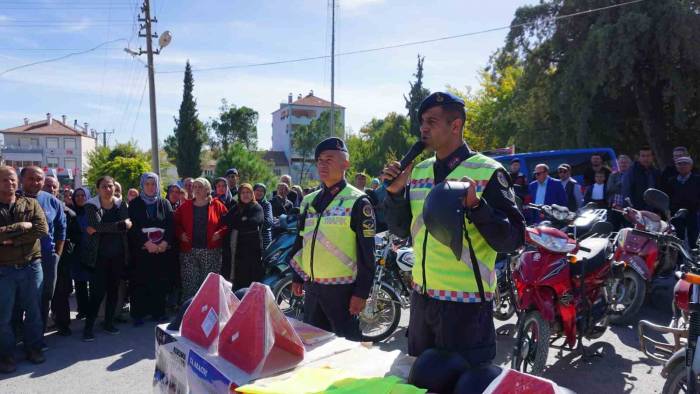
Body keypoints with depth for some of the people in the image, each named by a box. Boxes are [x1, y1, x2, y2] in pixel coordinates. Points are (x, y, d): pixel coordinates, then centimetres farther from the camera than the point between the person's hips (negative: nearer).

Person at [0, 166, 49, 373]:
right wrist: (21, 226, -15)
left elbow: (42, 229, -11)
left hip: (31, 266, 1)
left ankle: (33, 347, 28)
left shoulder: (31, 204, 2)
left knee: (33, 310, 12)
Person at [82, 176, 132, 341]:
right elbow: (98, 225, -19)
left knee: (113, 290, 10)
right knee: (98, 291, -5)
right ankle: (89, 326, 7)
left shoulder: (121, 204, 6)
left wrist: (99, 229, -16)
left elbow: (128, 224, -10)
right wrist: (121, 224, -18)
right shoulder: (91, 205, -3)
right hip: (99, 255, -3)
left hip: (118, 255, 3)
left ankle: (109, 322, 23)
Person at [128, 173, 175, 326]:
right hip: (141, 250, -1)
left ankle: (159, 312, 12)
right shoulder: (135, 204, 6)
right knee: (140, 282, -1)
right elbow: (133, 227, -4)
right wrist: (147, 243, -14)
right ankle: (138, 314, 7)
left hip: (162, 249, 2)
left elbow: (171, 225, 3)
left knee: (160, 282, 3)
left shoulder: (165, 203, 12)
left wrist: (165, 242, -12)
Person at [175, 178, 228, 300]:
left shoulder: (217, 205, 4)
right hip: (189, 251, 1)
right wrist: (180, 234, -2)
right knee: (189, 285, 0)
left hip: (211, 252, -1)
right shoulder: (185, 206, 10)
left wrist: (220, 233, -11)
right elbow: (176, 223, 16)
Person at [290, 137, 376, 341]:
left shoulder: (357, 202, -10)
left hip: (342, 288, -6)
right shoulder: (309, 200, 10)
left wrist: (361, 292, -14)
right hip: (312, 286, 7)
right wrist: (297, 277, 16)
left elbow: (366, 252, -12)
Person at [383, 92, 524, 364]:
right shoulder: (419, 172, 8)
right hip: (422, 297, 6)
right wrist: (395, 192, -4)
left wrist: (475, 205, -29)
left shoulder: (487, 172, -11)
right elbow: (401, 230, 11)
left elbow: (512, 240, -15)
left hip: (467, 303, -6)